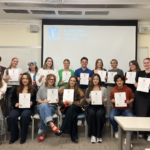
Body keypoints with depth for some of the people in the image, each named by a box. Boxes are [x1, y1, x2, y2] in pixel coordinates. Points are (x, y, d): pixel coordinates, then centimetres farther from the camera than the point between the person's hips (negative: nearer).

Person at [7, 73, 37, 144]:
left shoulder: (33, 89, 12)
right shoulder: (16, 89, 18)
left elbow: (35, 100, 8)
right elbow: (12, 98, 14)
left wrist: (32, 103, -14)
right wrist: (15, 103, -7)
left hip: (28, 108, -2)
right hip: (17, 108, 2)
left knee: (24, 116, -36)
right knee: (11, 116, -29)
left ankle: (23, 137, -16)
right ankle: (14, 136, -7)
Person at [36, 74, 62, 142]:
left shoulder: (57, 88, 14)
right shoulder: (42, 88, 11)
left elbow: (59, 99, 13)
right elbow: (38, 99, 6)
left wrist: (58, 100, -12)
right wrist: (43, 102, -15)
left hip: (52, 107, 0)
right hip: (42, 106, 0)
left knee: (44, 114, -35)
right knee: (44, 105, -39)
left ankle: (42, 133, -25)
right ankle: (52, 125, -55)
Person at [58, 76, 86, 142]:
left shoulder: (78, 90, 9)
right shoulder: (64, 89, 14)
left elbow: (81, 101, -5)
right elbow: (59, 99, 7)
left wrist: (72, 103, -19)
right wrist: (63, 102, -16)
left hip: (76, 108, 0)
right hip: (66, 108, 1)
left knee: (71, 108, -37)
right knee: (73, 114, -35)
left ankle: (63, 130, -37)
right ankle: (74, 136, -37)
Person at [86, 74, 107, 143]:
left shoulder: (103, 89, 10)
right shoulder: (88, 89, 11)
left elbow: (106, 98, 11)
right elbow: (86, 99, 12)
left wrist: (103, 100, -10)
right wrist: (89, 100, -10)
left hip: (100, 106, 0)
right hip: (91, 106, 1)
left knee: (99, 114, -34)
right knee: (91, 113, -34)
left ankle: (99, 135, -17)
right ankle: (92, 135, -22)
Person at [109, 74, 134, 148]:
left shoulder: (128, 89, 1)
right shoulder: (113, 90, 3)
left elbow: (132, 98, 9)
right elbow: (111, 99, 10)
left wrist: (129, 101, -12)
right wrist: (114, 101, -12)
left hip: (126, 109, 0)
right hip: (116, 108, 1)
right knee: (111, 117, -31)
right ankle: (116, 131, 6)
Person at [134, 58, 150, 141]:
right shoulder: (140, 73, 13)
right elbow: (136, 83, 15)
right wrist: (138, 85, -6)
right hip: (140, 95, 3)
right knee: (140, 114, 3)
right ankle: (141, 131, 18)